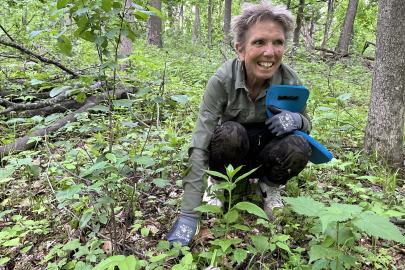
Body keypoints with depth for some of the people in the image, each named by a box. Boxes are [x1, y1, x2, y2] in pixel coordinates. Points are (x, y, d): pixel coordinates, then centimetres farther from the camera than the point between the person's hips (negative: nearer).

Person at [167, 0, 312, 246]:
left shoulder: (290, 81, -21)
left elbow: (306, 123, -3)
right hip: (232, 150, -2)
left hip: (266, 152, 2)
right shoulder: (223, 80, -29)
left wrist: (296, 119, -31)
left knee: (299, 147, -30)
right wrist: (188, 214, -38)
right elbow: (200, 145, -33)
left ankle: (269, 185, 2)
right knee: (229, 132, -36)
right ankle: (218, 181, -4)